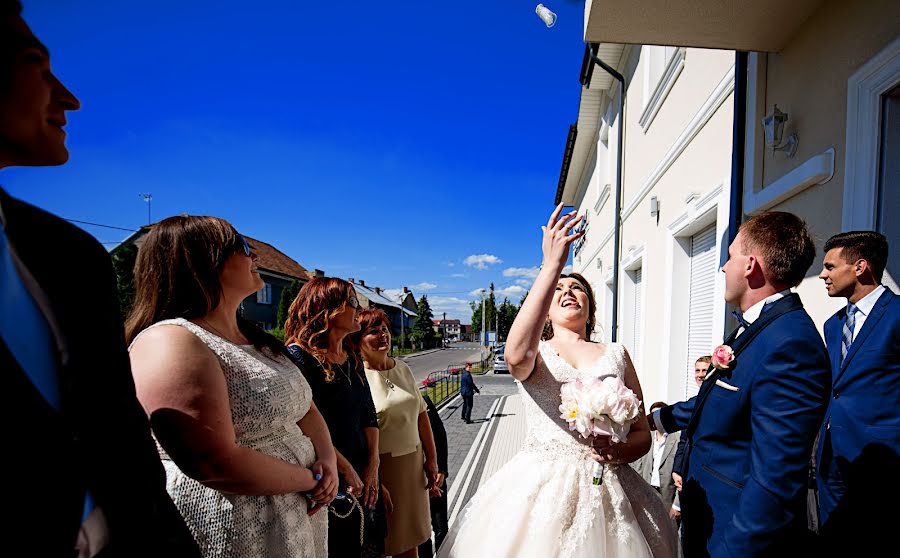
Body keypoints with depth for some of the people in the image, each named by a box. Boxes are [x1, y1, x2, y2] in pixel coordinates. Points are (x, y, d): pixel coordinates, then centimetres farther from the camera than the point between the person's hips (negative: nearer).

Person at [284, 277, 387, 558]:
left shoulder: (353, 357, 9)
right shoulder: (299, 356, -15)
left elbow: (369, 415, 9)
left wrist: (372, 468, -1)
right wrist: (347, 470, -16)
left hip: (364, 481, 7)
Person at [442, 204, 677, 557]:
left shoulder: (616, 354, 9)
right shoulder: (534, 352, 2)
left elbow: (642, 433, 9)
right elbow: (516, 356, -25)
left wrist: (620, 450, -15)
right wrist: (551, 266, -27)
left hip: (606, 492, 2)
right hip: (538, 489, -2)